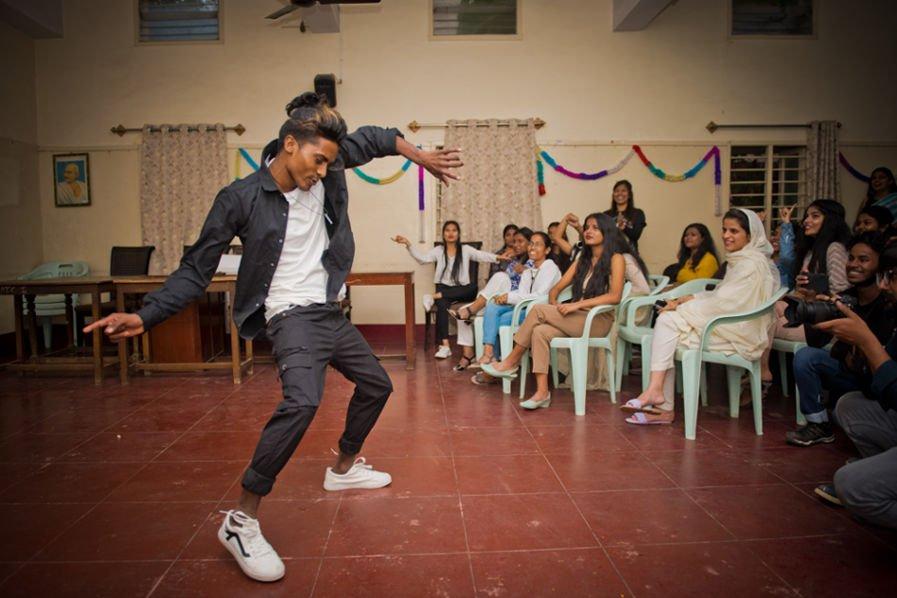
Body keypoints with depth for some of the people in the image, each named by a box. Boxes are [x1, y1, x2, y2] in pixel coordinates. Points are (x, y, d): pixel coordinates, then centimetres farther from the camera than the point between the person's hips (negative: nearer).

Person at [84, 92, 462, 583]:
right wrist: (144, 315, -22)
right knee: (302, 400, -33)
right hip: (293, 316, -7)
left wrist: (419, 156, 4)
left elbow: (370, 139, 15)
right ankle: (241, 521, -18)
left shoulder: (326, 174, -2)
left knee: (377, 385, 20)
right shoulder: (240, 199, -16)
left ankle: (344, 468, 43)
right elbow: (196, 270, -11)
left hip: (330, 312, 8)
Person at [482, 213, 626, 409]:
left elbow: (615, 296, -15)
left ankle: (511, 363, -10)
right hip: (576, 320, 6)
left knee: (538, 310, -22)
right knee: (540, 331, -26)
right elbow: (556, 288, 17)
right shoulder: (583, 259, 21)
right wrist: (554, 304, -6)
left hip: (598, 321, -6)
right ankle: (542, 392, -31)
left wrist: (578, 304, -22)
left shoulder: (615, 258, 0)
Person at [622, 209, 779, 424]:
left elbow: (722, 302, -18)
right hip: (728, 328, 9)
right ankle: (664, 408, -11)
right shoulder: (740, 261, 18)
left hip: (738, 333, -9)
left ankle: (655, 390, -15)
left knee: (668, 320, -19)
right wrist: (687, 300, -2)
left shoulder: (752, 264, -12)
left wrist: (683, 304, -12)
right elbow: (718, 295, 14)